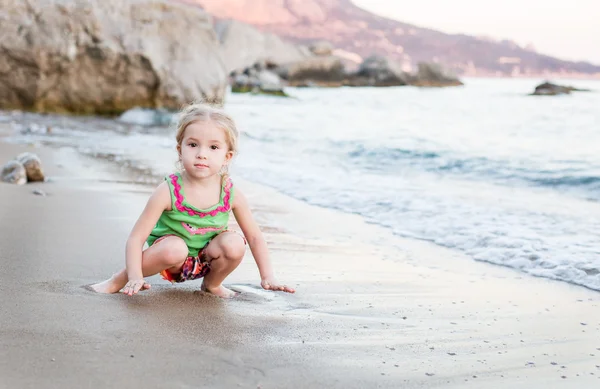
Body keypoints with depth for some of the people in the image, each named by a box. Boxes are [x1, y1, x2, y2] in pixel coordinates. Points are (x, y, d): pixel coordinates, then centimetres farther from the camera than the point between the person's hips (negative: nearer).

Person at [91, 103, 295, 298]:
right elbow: (136, 238, -22)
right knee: (175, 249, -36)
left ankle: (212, 283, 5)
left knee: (235, 244, -25)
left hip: (207, 259, 3)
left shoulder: (232, 194, -16)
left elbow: (254, 236, -4)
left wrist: (267, 277, -9)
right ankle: (119, 279, -13)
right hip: (171, 258, -3)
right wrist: (135, 277, -34)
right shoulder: (168, 192, -24)